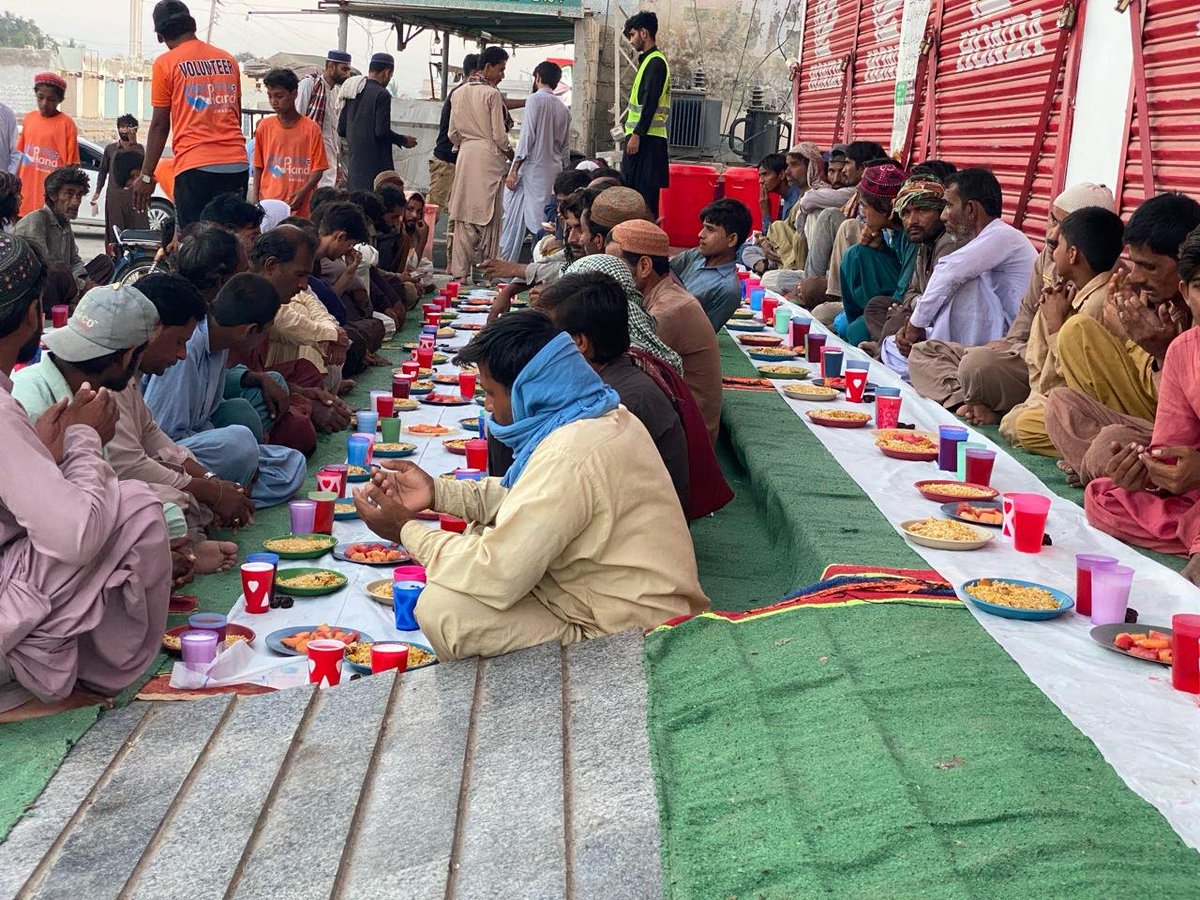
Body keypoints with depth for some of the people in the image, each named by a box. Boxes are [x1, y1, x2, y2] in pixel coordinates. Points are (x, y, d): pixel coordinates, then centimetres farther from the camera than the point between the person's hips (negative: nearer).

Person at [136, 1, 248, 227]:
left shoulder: (166, 63, 2)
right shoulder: (228, 60, 14)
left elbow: (160, 125, 1)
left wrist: (146, 176, 6)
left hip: (194, 166, -4)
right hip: (236, 164, 4)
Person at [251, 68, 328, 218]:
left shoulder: (311, 128, 1)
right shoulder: (264, 126, 8)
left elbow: (317, 169, 1)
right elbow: (258, 166, 12)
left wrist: (302, 193, -14)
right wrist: (255, 197, 1)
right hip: (268, 204, 2)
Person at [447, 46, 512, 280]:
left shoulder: (458, 93, 9)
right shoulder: (492, 94, -10)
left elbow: (453, 133, 12)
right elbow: (499, 135, -10)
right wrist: (509, 152, 8)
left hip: (465, 155, 6)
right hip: (489, 156, -5)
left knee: (464, 215, 7)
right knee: (488, 215, 1)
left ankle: (460, 271, 6)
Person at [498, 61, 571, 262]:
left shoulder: (535, 99, -6)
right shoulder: (563, 108, 13)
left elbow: (527, 136, -12)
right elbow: (566, 148, 15)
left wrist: (514, 170, -11)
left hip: (533, 169, -6)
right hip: (554, 170, 6)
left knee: (515, 219, -3)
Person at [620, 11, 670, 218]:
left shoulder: (655, 62, -10)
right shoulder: (649, 61, 20)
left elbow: (650, 102, -18)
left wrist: (637, 135, -21)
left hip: (646, 139, -10)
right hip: (643, 137, 10)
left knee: (644, 193, -11)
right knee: (634, 191, 9)